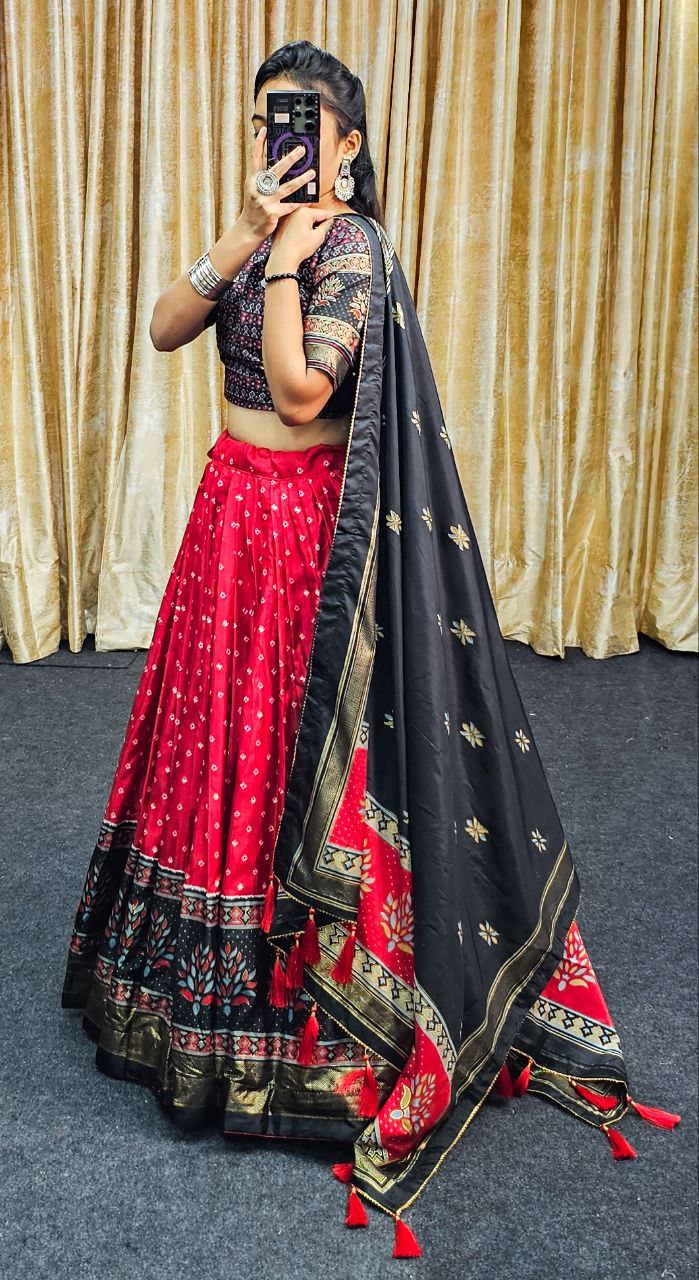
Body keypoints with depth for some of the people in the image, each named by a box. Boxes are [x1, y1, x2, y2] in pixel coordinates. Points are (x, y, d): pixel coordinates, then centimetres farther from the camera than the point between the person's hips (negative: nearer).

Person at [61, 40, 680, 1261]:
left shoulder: (352, 246, -12)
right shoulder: (268, 230, 12)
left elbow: (301, 388, -24)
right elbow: (164, 328, 2)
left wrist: (283, 257, -16)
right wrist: (245, 234, -8)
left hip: (302, 518, -8)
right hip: (233, 505, 8)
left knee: (287, 740, 0)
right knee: (220, 726, 16)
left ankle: (288, 994, 19)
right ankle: (207, 967, 35)